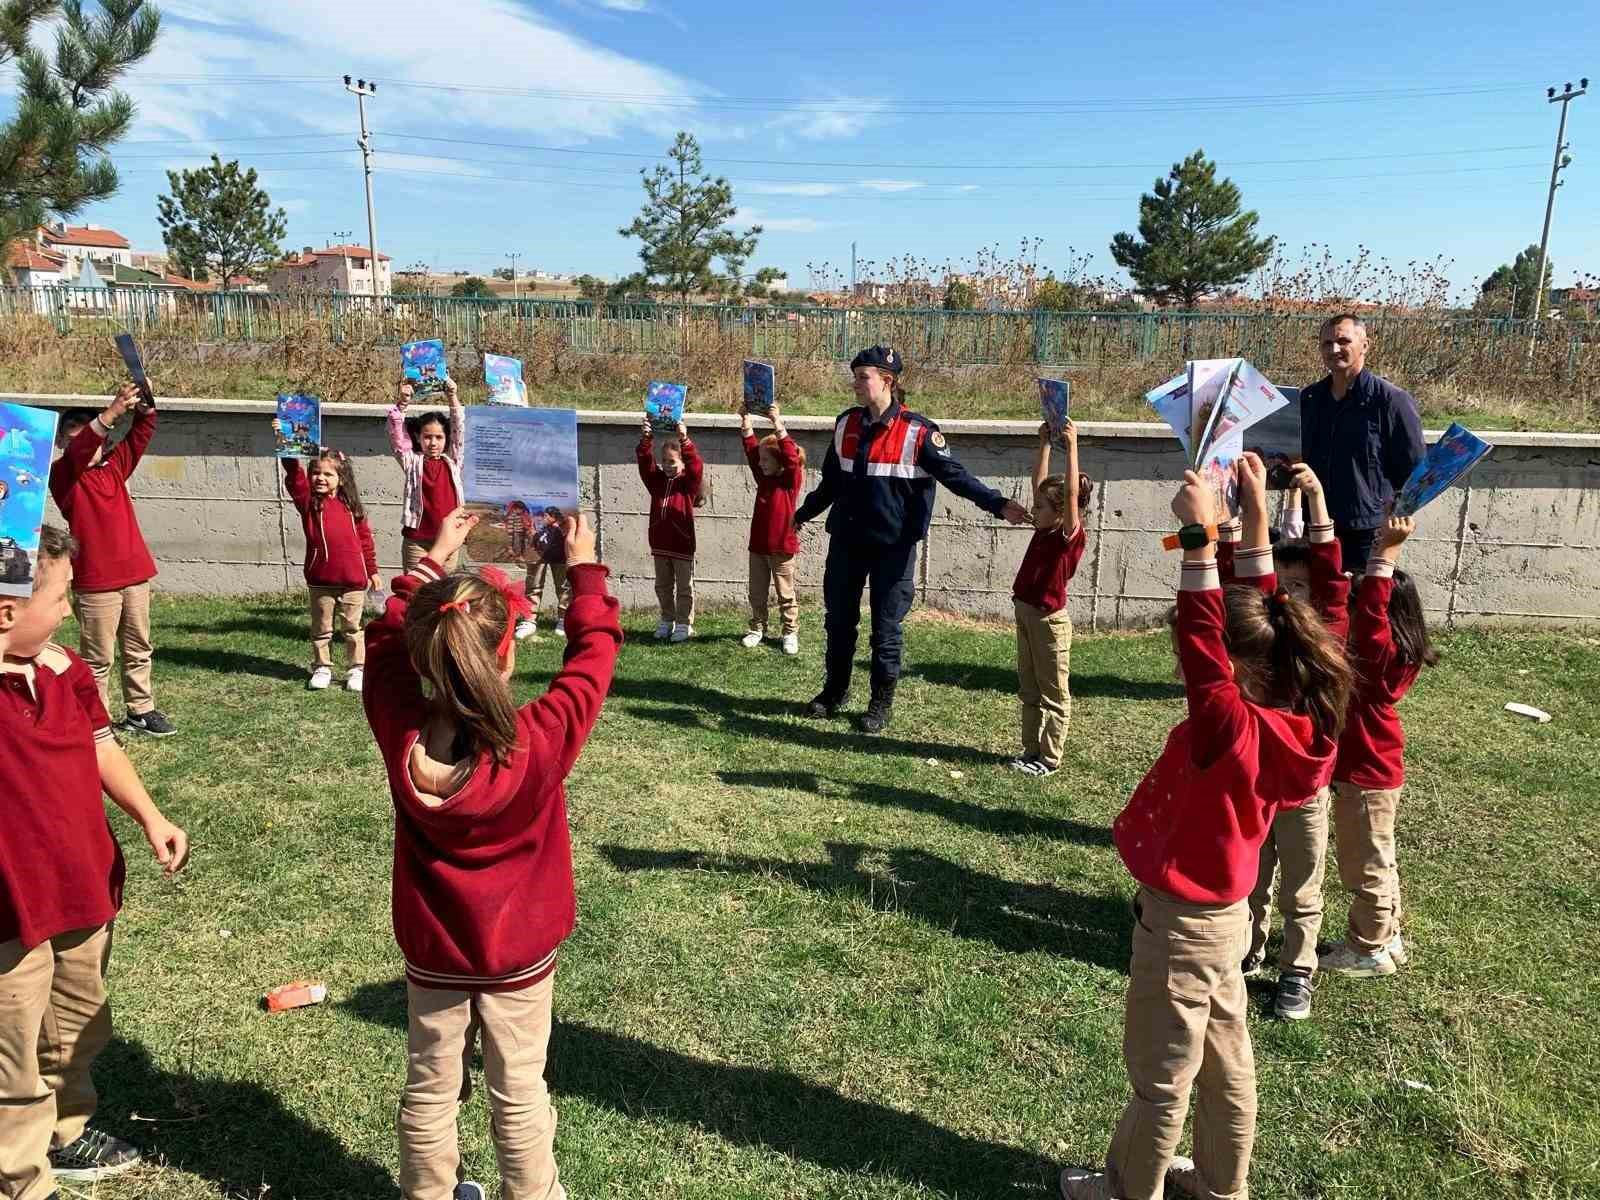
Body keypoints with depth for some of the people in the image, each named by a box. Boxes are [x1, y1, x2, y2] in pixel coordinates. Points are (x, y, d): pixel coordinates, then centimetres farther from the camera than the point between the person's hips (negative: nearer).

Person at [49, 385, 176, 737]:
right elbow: (78, 452, -24)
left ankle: (139, 711, 24)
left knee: (139, 649, 14)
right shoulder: (61, 475, -4)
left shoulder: (113, 467, 11)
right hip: (94, 582, -5)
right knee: (97, 658, 0)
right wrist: (112, 413, -37)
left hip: (135, 574, 6)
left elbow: (140, 436, 2)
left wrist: (144, 409, -20)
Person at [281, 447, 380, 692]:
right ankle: (322, 668, 25)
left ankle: (357, 669, 19)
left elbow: (365, 539, 8)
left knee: (353, 627, 10)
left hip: (353, 580, 0)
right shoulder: (307, 500, 0)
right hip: (320, 580, 0)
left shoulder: (351, 506, 3)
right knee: (321, 628, 12)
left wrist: (372, 571, 10)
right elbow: (294, 474, -14)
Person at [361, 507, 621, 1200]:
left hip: (432, 954, 3)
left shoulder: (401, 738, -22)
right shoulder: (540, 743, -31)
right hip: (518, 958, -2)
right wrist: (585, 570, -1)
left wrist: (434, 559, 4)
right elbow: (593, 651, -15)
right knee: (519, 1096, 16)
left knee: (430, 1091, 21)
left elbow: (386, 639, -4)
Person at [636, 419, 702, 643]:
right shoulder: (656, 480, 7)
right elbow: (644, 461, -6)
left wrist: (684, 440, -37)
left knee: (684, 587, 5)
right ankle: (667, 620, 28)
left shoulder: (688, 483, -4)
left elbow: (696, 465, -23)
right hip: (660, 543, 5)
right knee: (663, 586, 15)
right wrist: (646, 439, -24)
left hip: (682, 543, -5)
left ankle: (684, 624, 13)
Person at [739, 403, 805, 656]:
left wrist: (778, 425, -33)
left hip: (781, 547, -6)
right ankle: (757, 629, 26)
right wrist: (746, 426, -10)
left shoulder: (791, 479, -9)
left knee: (786, 594, 5)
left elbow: (791, 456, -25)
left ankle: (791, 633, 14)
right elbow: (751, 451, 2)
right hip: (758, 545, 6)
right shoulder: (763, 478, 8)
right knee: (757, 593, 13)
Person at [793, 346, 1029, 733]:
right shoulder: (847, 423, 6)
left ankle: (882, 703, 19)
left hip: (893, 546, -5)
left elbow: (955, 475, -12)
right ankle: (834, 690, 31)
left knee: (885, 630, 4)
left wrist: (998, 505, -24)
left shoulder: (917, 431, -11)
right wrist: (803, 513, 30)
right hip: (845, 541, 5)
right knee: (838, 621, 13)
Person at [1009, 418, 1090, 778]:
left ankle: (1050, 759, 12)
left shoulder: (1070, 535, -13)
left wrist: (1072, 446, -28)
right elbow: (1040, 481, 12)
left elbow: (1071, 493, -26)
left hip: (1049, 621, -8)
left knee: (1053, 694, 4)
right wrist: (1044, 442, 8)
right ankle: (1032, 751, 26)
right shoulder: (1044, 530, 6)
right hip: (1026, 615, 8)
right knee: (1029, 691, 15)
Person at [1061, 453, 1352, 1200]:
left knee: (1160, 1074, 12)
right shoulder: (1284, 719, -7)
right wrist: (1254, 517, -2)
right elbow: (1254, 619, -1)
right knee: (1225, 1062, 23)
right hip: (1219, 913, 9)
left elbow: (1203, 644, -39)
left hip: (1182, 920, -8)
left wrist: (1200, 537, -39)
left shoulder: (1233, 730, -30)